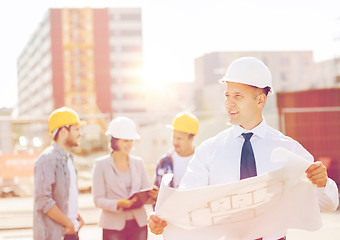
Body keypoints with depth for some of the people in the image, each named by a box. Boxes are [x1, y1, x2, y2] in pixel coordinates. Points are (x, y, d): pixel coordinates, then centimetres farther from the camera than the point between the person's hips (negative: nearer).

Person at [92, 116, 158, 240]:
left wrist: (153, 194, -11)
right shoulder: (101, 164, 0)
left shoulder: (138, 163, 11)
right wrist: (118, 204, -23)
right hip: (114, 225, -3)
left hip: (138, 223, 3)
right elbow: (98, 199, -5)